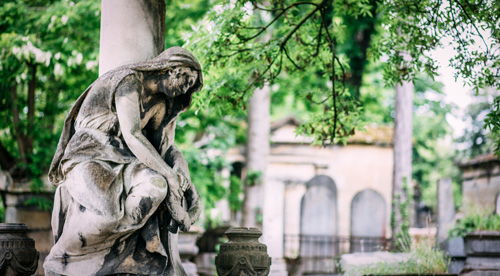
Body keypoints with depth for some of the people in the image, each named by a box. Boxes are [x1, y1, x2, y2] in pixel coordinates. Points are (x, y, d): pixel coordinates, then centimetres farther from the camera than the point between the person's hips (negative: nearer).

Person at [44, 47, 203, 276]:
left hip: (119, 166, 8)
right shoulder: (130, 80, -10)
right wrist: (169, 175, -24)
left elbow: (167, 149, 11)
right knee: (107, 212, -36)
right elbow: (132, 136, -20)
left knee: (156, 187, -23)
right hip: (86, 162, -8)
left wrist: (184, 177, -10)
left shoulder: (163, 103, 16)